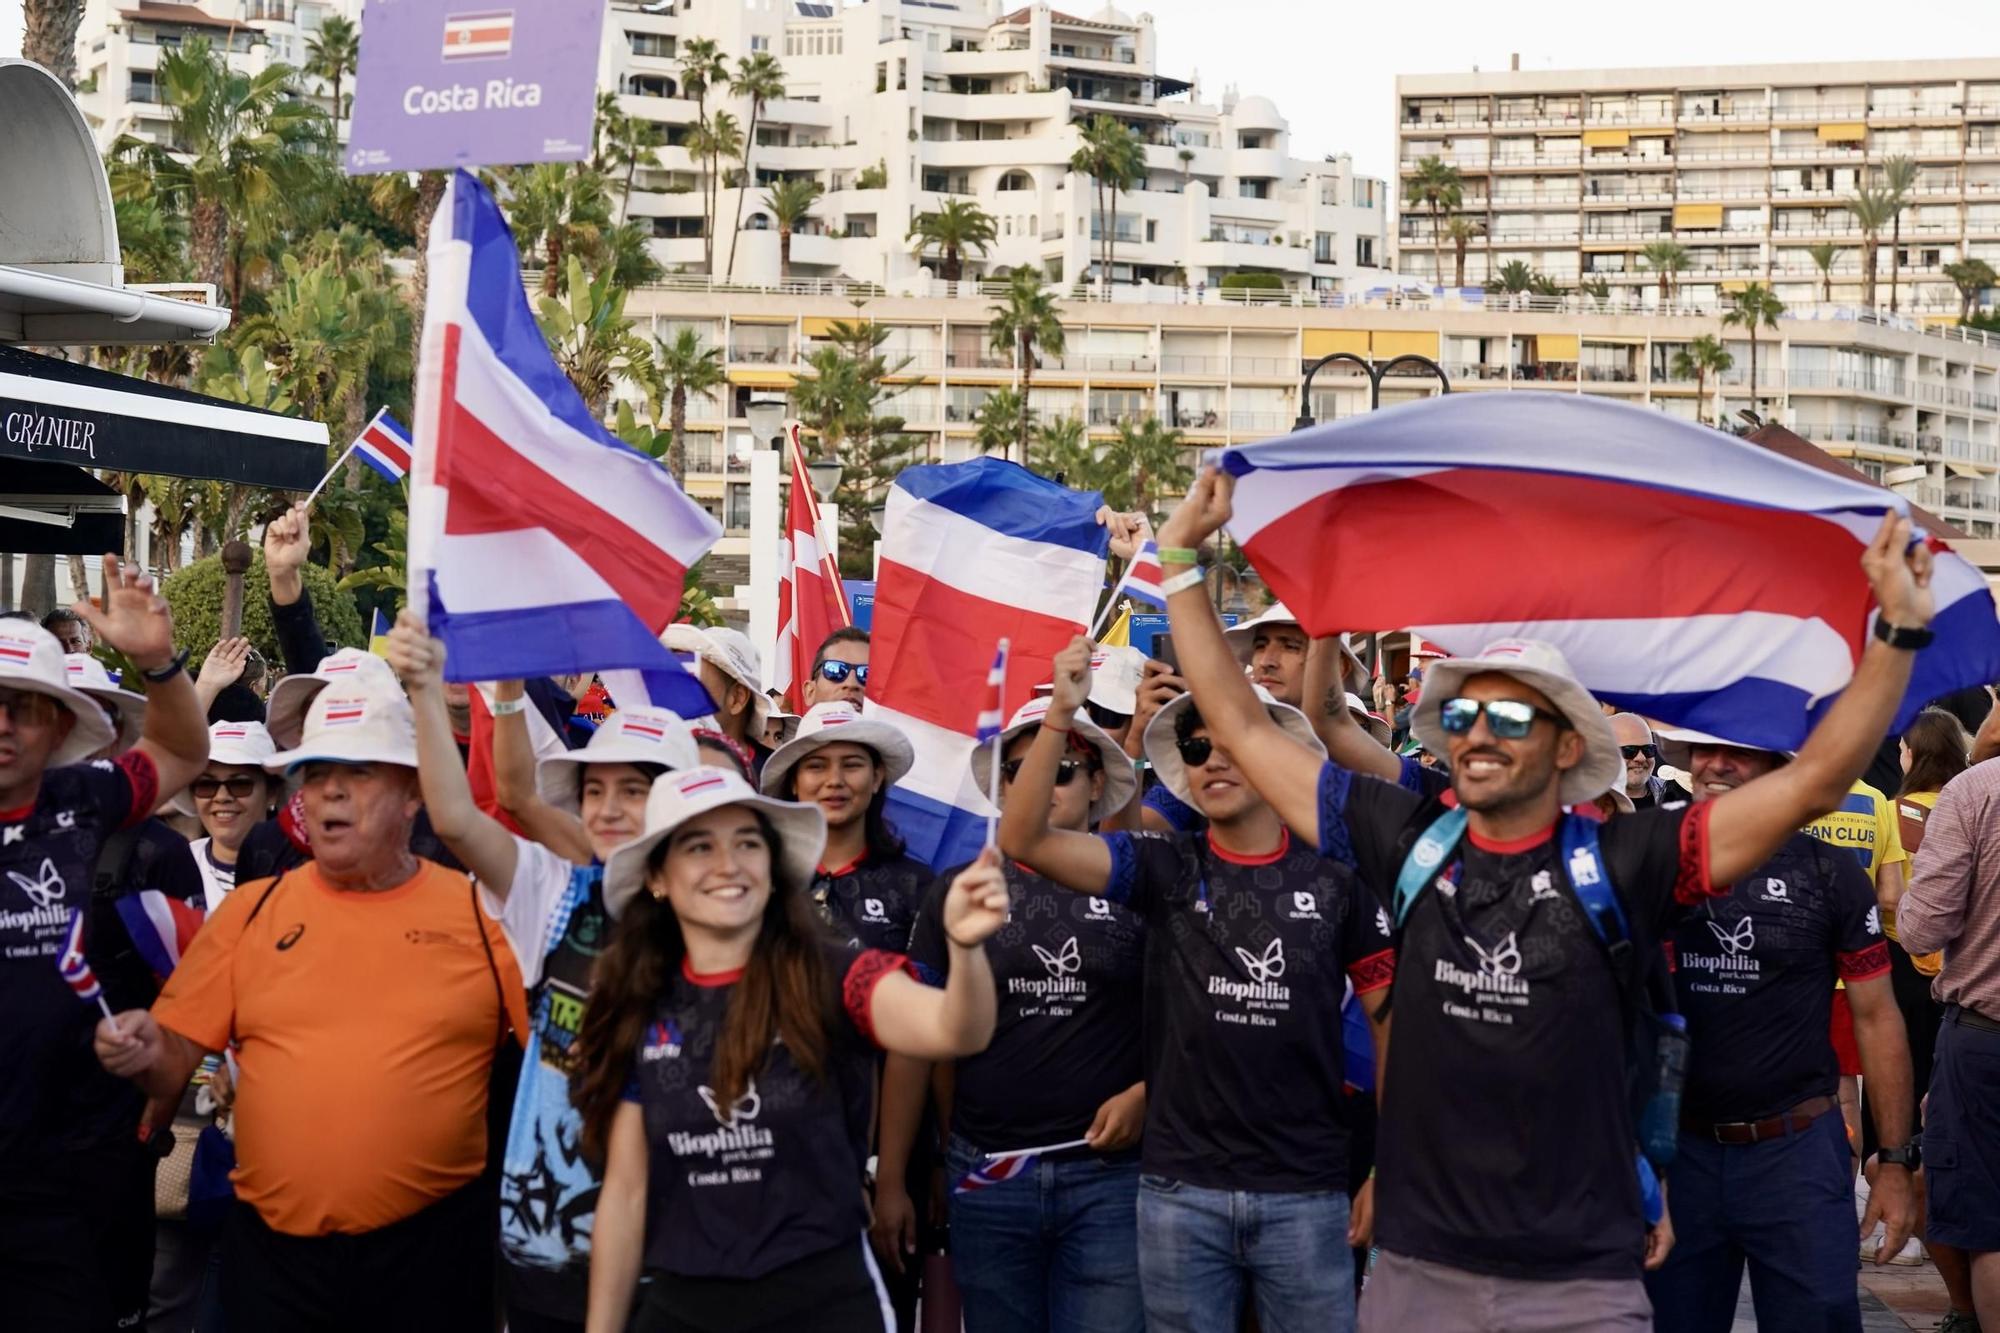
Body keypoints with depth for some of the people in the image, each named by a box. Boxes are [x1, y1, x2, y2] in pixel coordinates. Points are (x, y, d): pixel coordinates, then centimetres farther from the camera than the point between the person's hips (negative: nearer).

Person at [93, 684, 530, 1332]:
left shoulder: (481, 909, -1)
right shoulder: (251, 909, 6)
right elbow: (178, 1056, 6)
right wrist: (146, 1054, -15)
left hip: (432, 1244, -2)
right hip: (273, 1244, 2)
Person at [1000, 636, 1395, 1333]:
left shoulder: (1336, 879, -1)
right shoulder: (1165, 870, 1)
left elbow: (1389, 1020, 3)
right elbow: (1023, 839, -10)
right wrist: (1060, 714, -21)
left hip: (1305, 1195, -1)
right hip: (1179, 1191, 1)